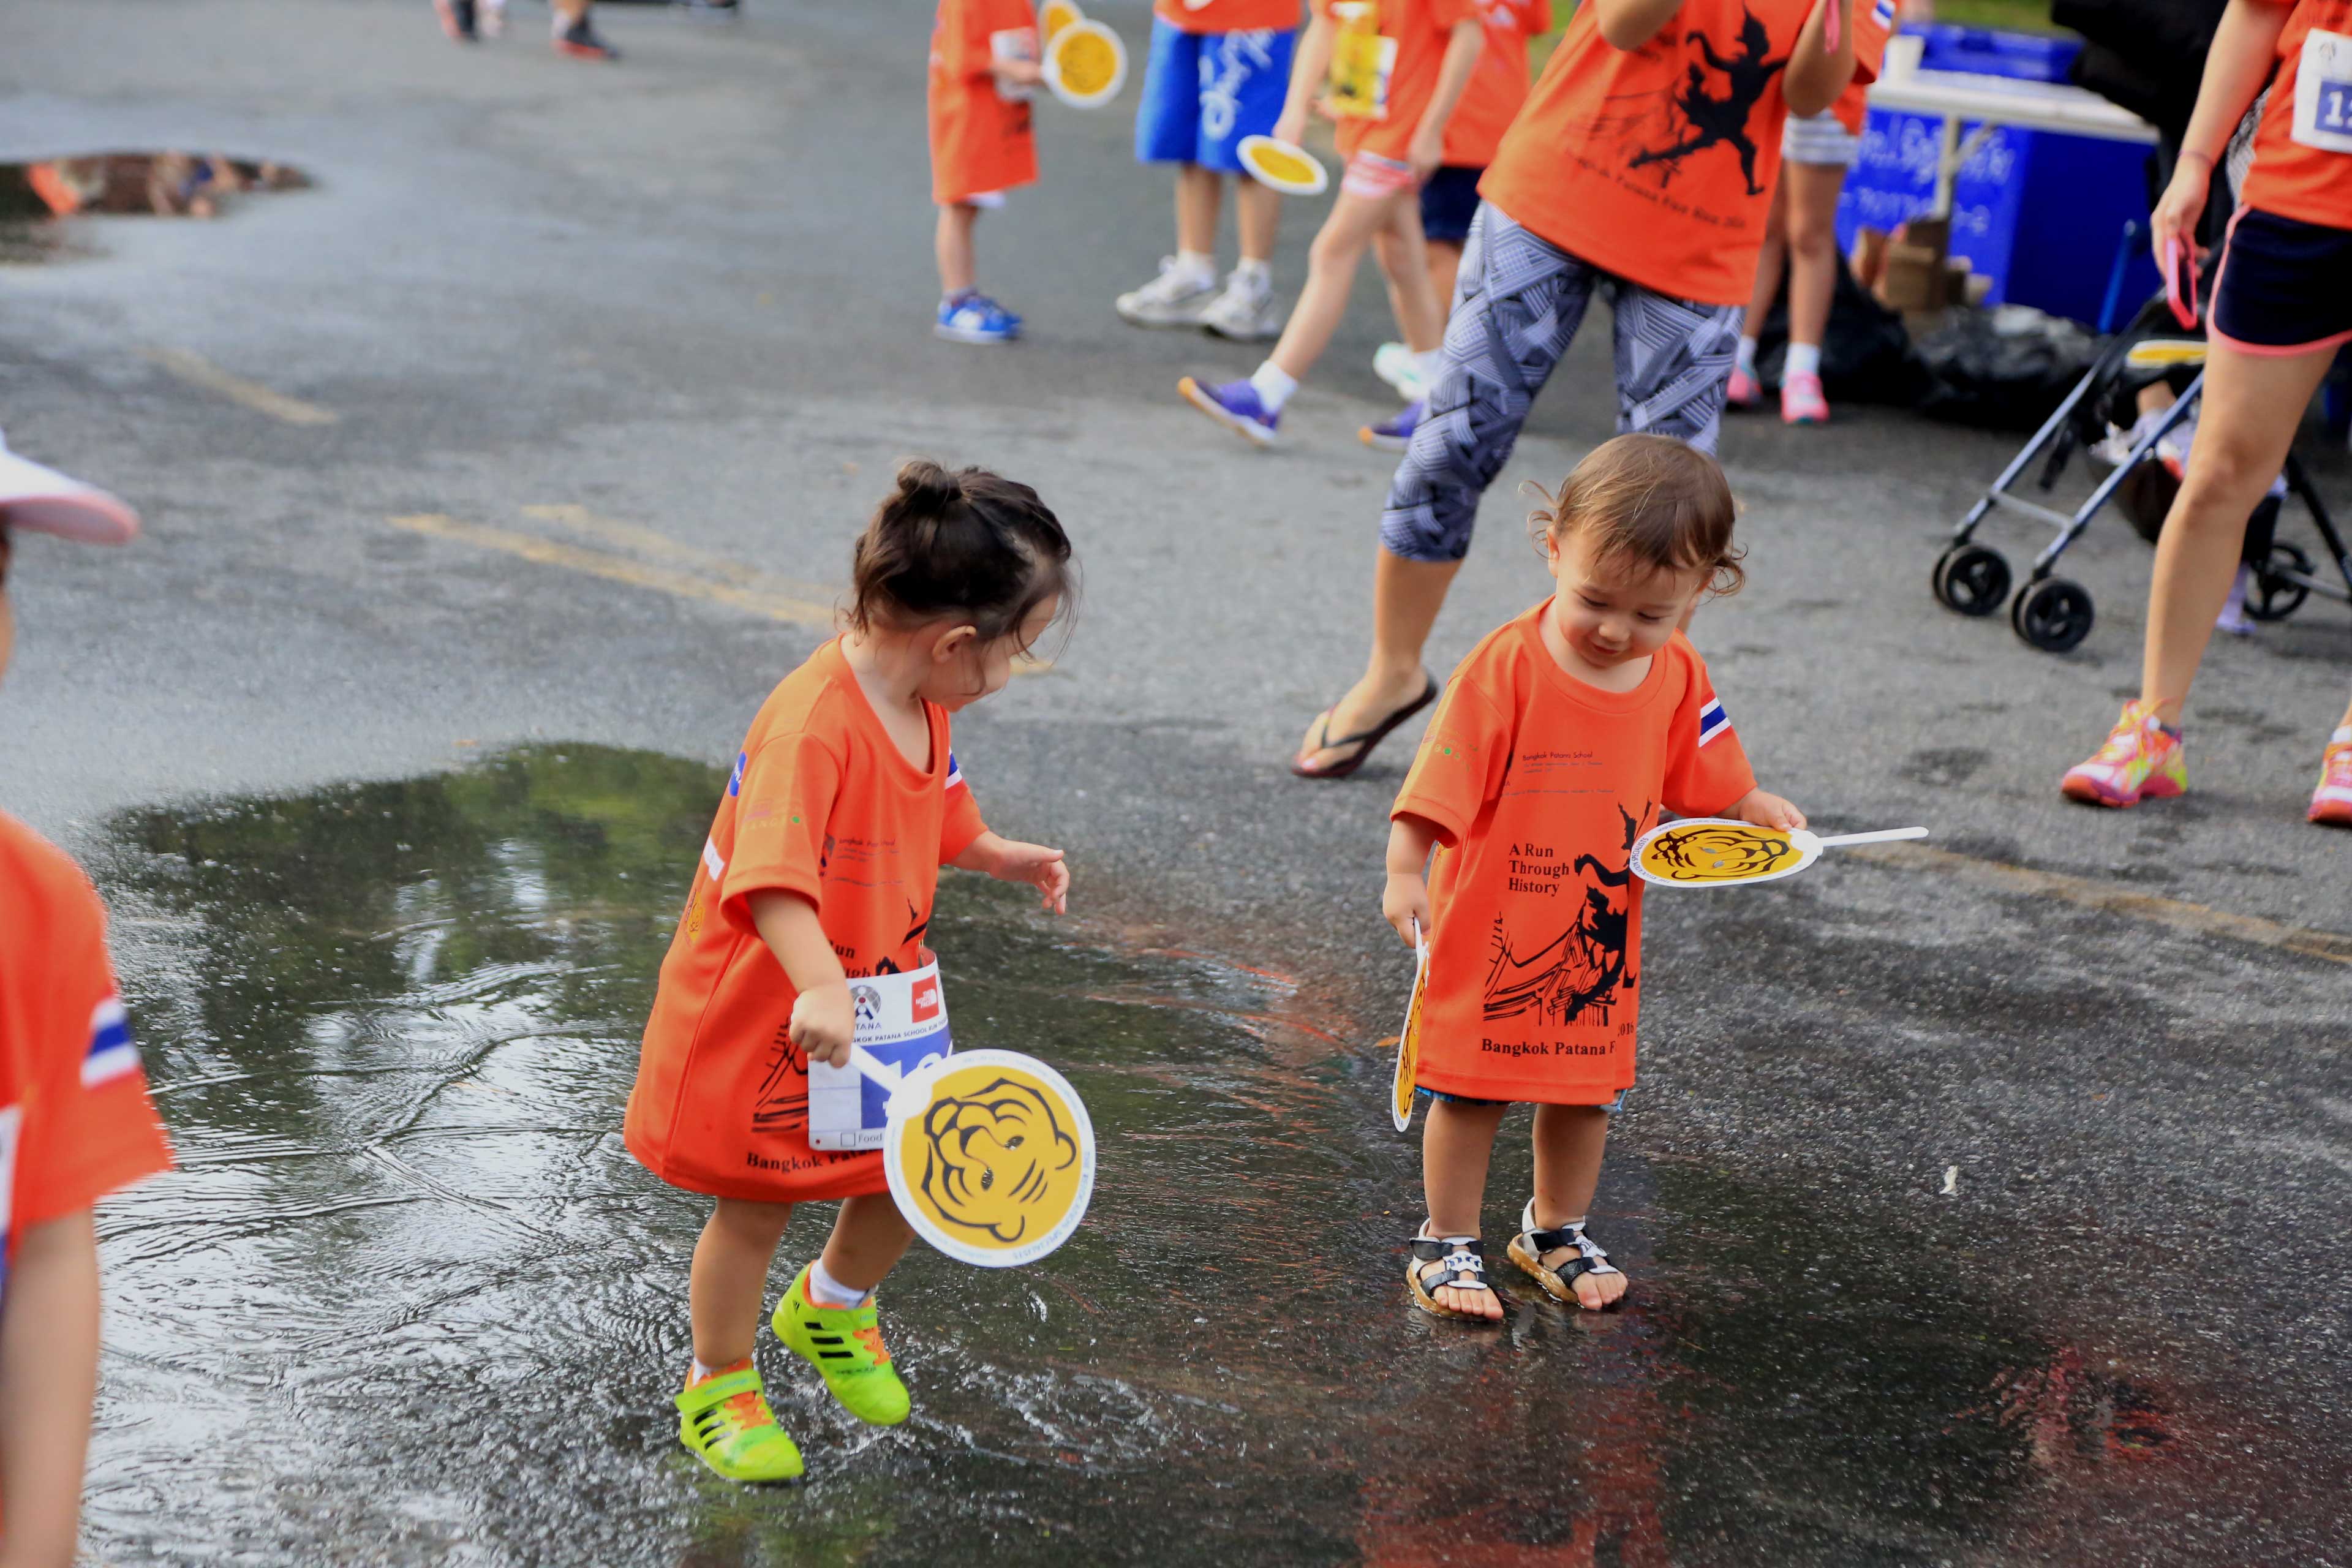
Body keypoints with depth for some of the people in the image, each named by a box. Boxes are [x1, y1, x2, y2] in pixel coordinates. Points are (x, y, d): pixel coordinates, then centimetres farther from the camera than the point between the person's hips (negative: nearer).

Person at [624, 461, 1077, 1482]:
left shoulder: (926, 706, -2)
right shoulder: (814, 726, -32)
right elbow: (772, 880, -43)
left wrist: (1002, 858, 9)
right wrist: (820, 987, -54)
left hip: (880, 996, 8)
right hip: (765, 1016, -8)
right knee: (756, 1205, 8)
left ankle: (832, 1304, 43)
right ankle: (718, 1388, 31)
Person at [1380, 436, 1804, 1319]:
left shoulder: (1677, 677, -5)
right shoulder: (1509, 667, -20)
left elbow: (1698, 779, 11)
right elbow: (1440, 786, -21)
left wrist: (1755, 812, -2)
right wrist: (1407, 874, -29)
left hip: (1603, 933, 5)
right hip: (1492, 929, -5)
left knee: (1589, 1086, 17)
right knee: (1471, 1088, 7)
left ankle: (1556, 1230, 37)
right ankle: (1448, 1243, 23)